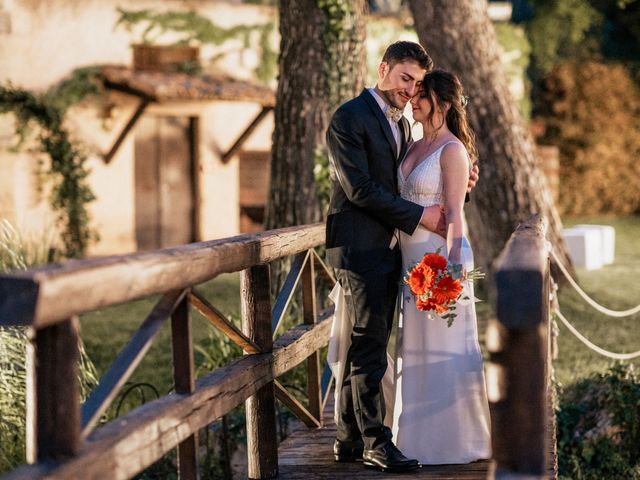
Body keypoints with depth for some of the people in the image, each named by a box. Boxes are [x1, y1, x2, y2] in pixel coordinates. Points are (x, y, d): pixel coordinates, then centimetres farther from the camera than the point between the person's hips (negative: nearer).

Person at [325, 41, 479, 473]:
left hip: (386, 250, 9)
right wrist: (419, 216, -16)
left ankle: (350, 439, 15)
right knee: (370, 346, -8)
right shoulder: (349, 118, -10)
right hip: (358, 247, -9)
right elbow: (359, 188, -17)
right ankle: (376, 441, -5)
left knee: (364, 347, 10)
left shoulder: (402, 125, 18)